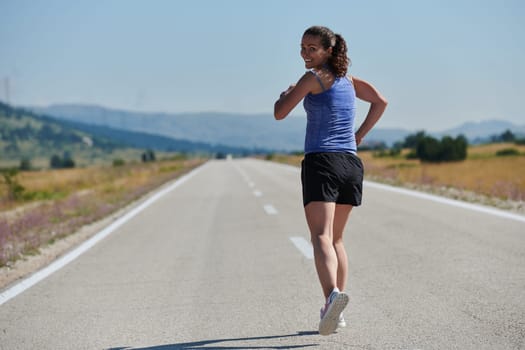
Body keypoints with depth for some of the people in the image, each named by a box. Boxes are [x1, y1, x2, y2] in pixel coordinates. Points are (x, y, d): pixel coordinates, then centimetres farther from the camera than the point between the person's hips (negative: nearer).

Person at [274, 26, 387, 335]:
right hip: (351, 163, 7)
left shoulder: (314, 77, -3)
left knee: (322, 237, -18)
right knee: (336, 238, 17)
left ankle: (333, 294, -42)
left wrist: (287, 93, 19)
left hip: (321, 162, -7)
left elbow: (280, 113, -2)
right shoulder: (347, 78, 17)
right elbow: (381, 101, 19)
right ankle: (336, 313, 15)